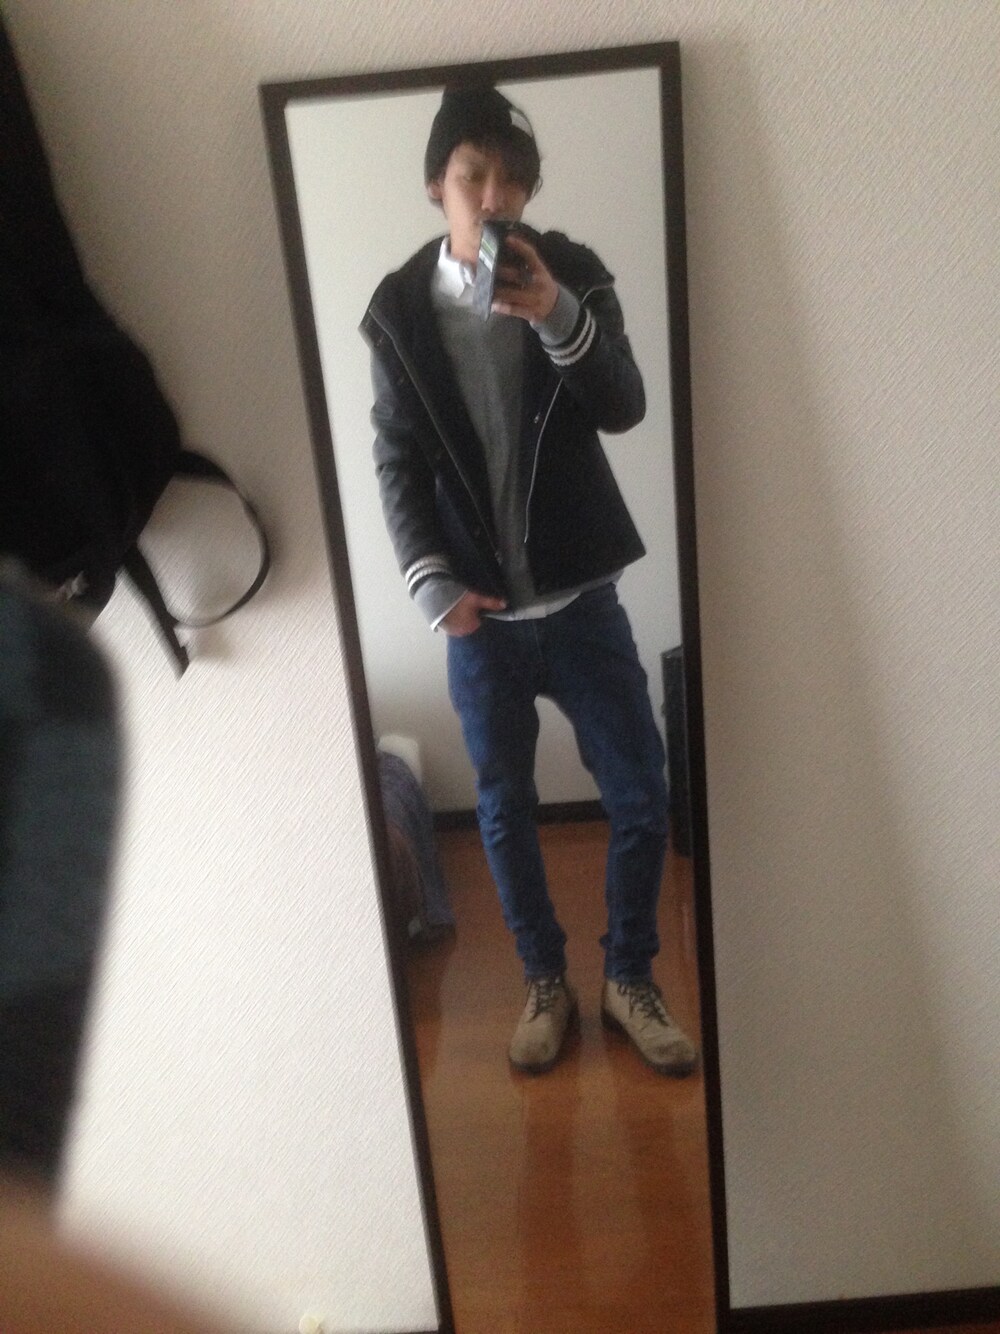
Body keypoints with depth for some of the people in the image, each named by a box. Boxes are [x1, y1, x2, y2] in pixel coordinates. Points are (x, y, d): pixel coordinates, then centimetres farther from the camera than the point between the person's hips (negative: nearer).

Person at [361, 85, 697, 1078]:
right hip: (478, 612, 0)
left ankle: (629, 978, 27)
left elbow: (624, 408, -10)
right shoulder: (398, 307, 0)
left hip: (579, 598, 0)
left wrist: (558, 317, -26)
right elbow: (396, 462, 0)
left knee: (642, 798, 3)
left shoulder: (570, 274, 1)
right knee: (504, 808, 11)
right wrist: (432, 584, -12)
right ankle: (546, 981, 33)